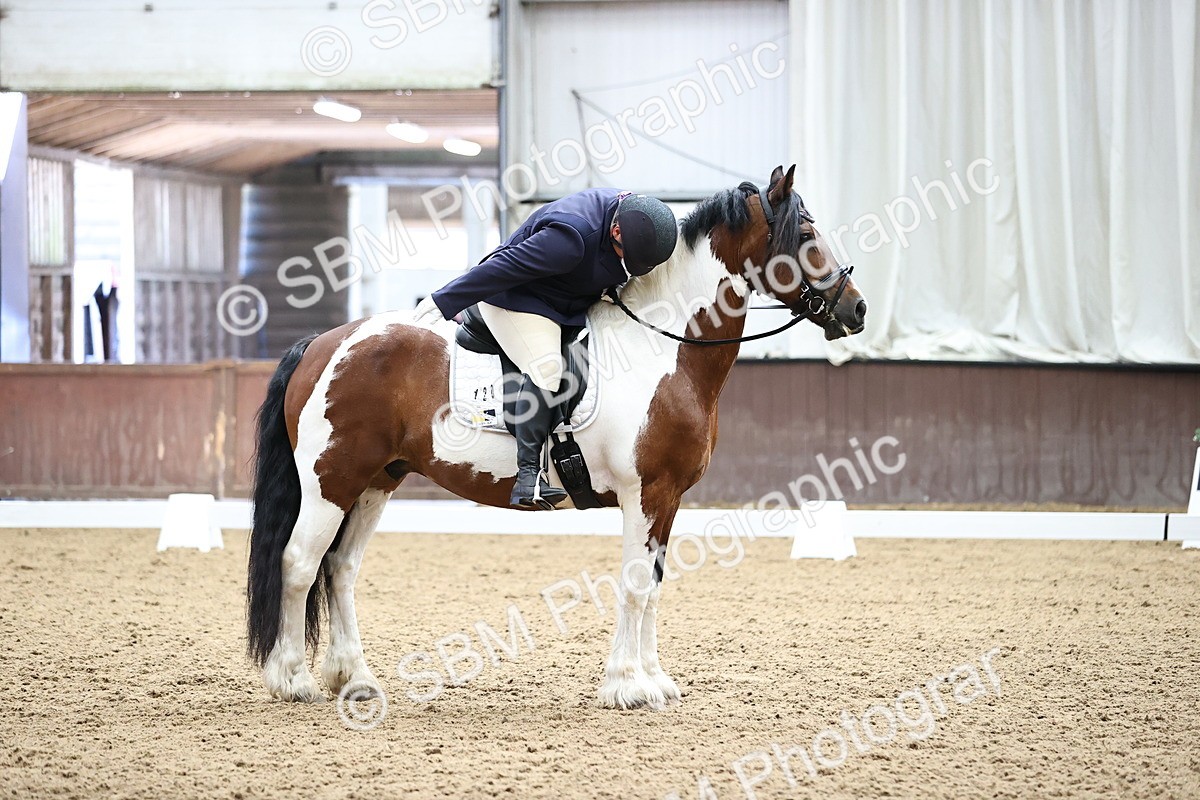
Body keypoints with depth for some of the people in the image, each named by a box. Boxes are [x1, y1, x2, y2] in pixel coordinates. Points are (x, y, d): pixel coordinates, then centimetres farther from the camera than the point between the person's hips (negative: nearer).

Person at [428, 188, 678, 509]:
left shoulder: (641, 223, -12)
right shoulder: (569, 238, -37)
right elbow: (502, 267, -30)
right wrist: (443, 304, -24)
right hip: (517, 300, -9)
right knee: (545, 368, -28)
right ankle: (528, 473, -32)